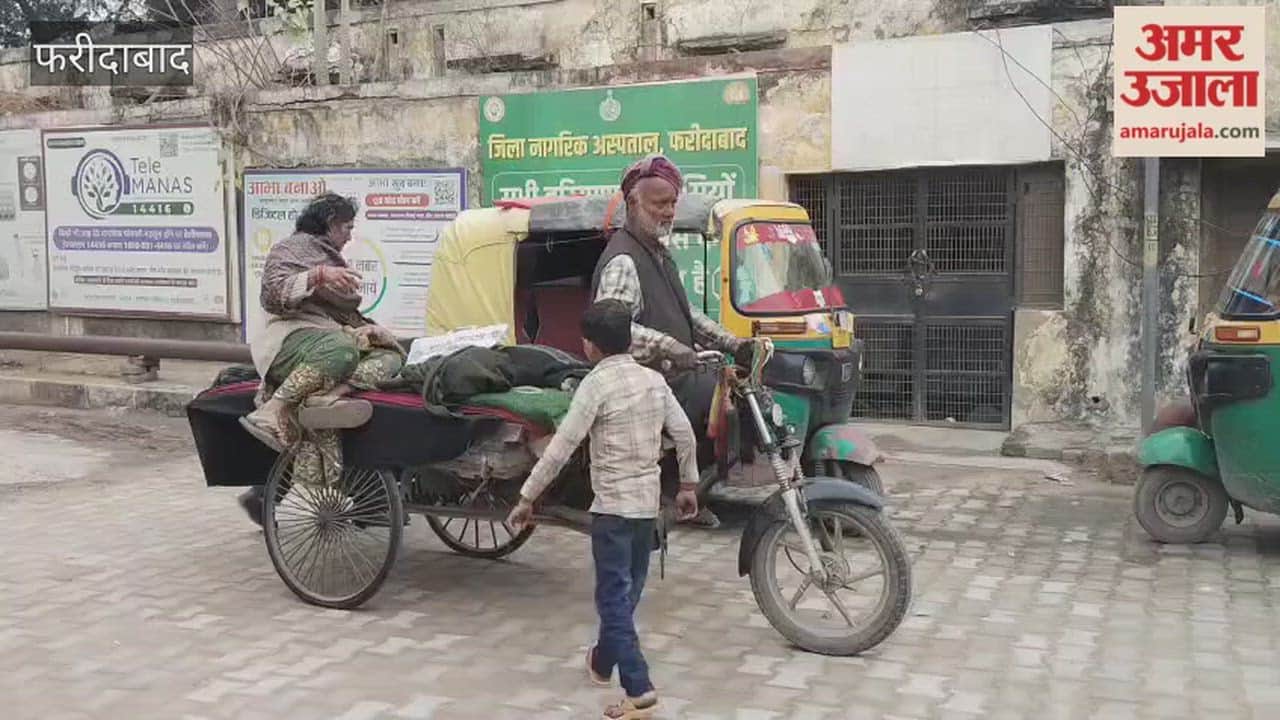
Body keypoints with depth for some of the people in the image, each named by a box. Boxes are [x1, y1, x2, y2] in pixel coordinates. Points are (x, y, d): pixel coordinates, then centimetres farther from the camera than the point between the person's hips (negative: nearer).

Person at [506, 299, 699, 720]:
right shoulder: (654, 380, 6)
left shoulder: (596, 384, -13)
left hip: (613, 504, -7)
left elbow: (561, 448, -16)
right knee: (626, 591, 20)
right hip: (647, 502, 7)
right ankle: (603, 660, 39)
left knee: (615, 597, -4)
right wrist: (688, 486, 23)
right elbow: (685, 436, 10)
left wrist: (527, 498, -9)